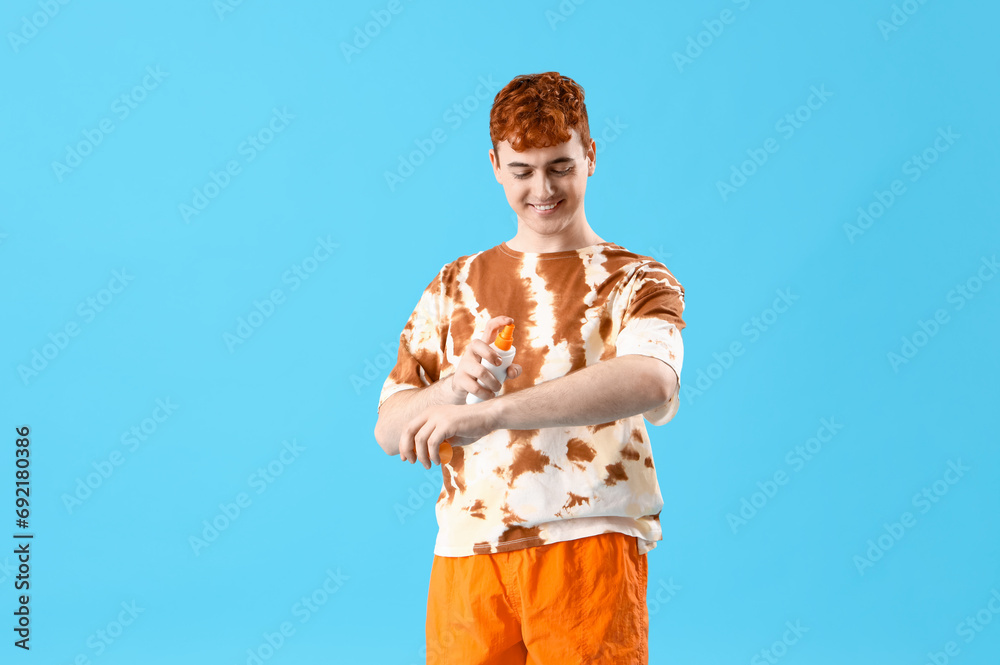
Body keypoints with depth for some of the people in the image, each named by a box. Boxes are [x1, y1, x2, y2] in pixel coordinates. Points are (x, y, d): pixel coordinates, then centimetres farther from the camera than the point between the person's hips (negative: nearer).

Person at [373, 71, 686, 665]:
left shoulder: (636, 281, 5)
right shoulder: (455, 286, 17)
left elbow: (651, 383, -18)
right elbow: (391, 431, 12)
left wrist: (490, 412, -27)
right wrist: (460, 383, -10)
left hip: (587, 545, -2)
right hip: (467, 552, 3)